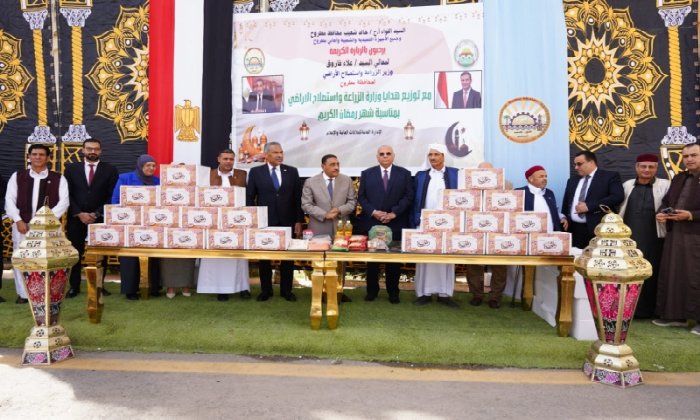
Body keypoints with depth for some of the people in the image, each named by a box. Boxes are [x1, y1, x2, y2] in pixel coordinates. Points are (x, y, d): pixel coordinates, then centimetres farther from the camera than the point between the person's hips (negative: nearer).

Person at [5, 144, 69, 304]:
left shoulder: (58, 179, 5)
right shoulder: (17, 176, 10)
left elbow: (64, 202, -3)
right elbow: (9, 200, 4)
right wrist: (18, 220, -8)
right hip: (22, 225, 2)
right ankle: (23, 294, 15)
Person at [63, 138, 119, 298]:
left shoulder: (110, 170, 3)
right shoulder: (71, 168, 7)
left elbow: (112, 197, -2)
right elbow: (67, 195, 2)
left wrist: (97, 213, -11)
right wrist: (79, 214, -10)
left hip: (100, 218, -1)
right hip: (76, 218, 1)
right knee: (75, 253, 5)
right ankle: (74, 286, 16)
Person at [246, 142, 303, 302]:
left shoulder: (292, 171, 5)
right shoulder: (255, 172, 2)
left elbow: (298, 198, 4)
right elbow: (250, 198, 2)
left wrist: (299, 221, -1)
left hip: (287, 222, 1)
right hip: (264, 222, -1)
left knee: (288, 257, 6)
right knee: (264, 258, 7)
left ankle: (286, 290, 19)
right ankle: (266, 290, 21)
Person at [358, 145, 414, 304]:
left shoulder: (404, 173, 6)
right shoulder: (367, 174, 8)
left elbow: (408, 197, 0)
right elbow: (361, 197, 4)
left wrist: (393, 213, -10)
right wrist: (373, 212, -11)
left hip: (396, 224, 0)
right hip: (371, 223, 1)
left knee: (394, 259, 5)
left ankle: (393, 292, 17)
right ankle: (372, 290, 19)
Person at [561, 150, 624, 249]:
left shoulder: (610, 176, 3)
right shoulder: (572, 181, 20)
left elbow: (618, 197, -12)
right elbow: (566, 204, 23)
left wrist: (589, 206, -15)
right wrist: (565, 220, 8)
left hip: (599, 229, -5)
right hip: (574, 229, 5)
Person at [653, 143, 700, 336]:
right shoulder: (678, 179, 15)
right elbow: (666, 200, 18)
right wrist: (661, 213, -1)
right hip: (674, 234, 7)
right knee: (672, 275, 10)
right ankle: (676, 315, 20)